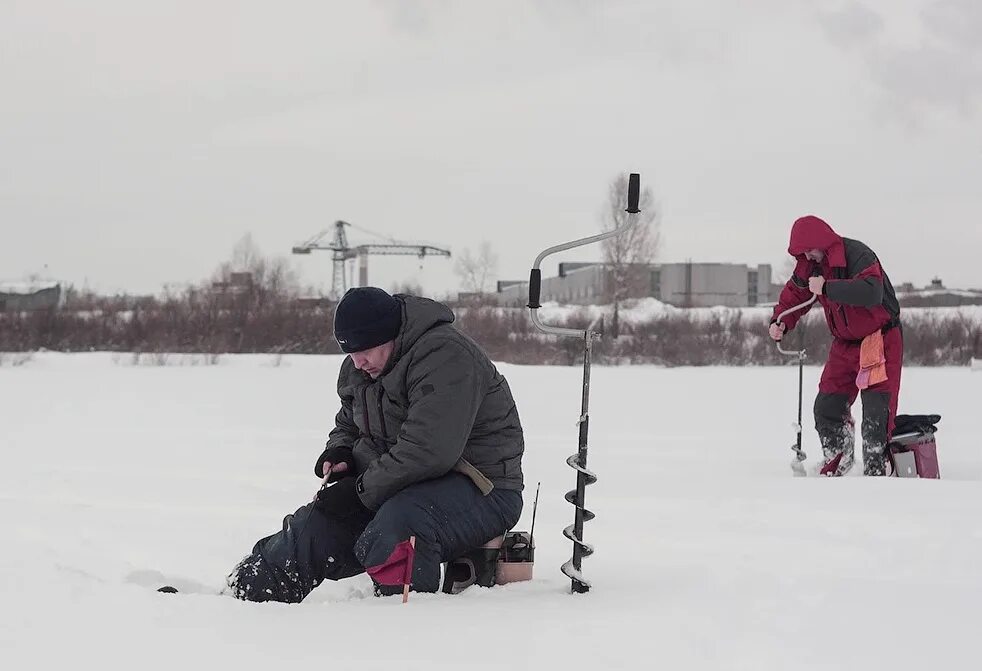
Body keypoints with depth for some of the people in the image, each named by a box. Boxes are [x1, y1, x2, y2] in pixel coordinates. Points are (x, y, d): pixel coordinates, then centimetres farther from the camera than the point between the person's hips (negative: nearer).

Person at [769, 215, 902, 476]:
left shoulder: (858, 255, -25)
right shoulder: (809, 265, -1)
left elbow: (872, 292, -40)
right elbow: (794, 295, 10)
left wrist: (827, 287, -40)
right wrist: (780, 322, -10)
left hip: (881, 339, -7)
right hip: (845, 343, 7)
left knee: (876, 413, -13)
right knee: (826, 407, 7)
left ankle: (875, 471, -7)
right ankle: (838, 460, 25)